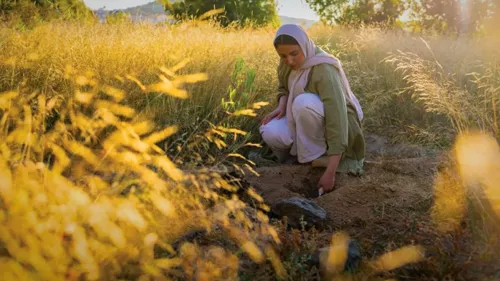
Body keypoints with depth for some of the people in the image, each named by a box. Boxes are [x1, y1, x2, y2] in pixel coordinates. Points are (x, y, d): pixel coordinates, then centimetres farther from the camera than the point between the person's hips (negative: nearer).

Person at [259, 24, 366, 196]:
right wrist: (281, 106, -12)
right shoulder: (288, 63, -8)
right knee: (270, 133, -23)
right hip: (305, 119, 6)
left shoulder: (323, 71, -30)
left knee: (304, 102, -36)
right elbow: (284, 88, 14)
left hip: (338, 123, -6)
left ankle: (316, 156, -17)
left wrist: (330, 173, -38)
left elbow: (338, 121, -35)